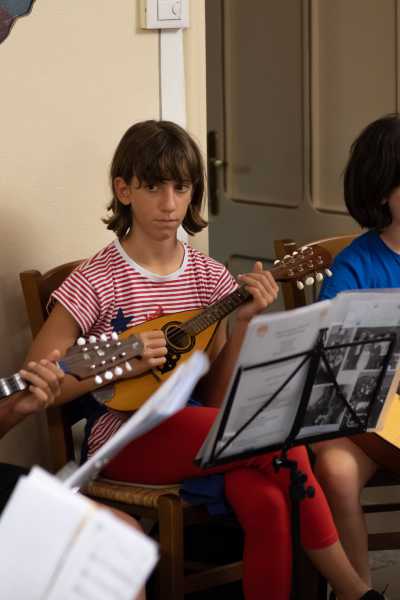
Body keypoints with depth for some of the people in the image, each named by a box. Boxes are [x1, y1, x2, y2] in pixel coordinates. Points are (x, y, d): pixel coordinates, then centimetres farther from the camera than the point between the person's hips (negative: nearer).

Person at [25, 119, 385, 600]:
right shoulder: (96, 283, -7)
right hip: (127, 441, -4)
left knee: (267, 500, -30)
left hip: (195, 429, 4)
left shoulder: (209, 278, 7)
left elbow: (217, 399, 7)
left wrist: (241, 324, -8)